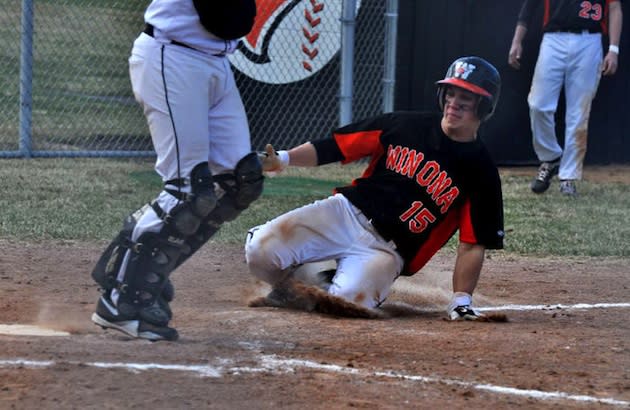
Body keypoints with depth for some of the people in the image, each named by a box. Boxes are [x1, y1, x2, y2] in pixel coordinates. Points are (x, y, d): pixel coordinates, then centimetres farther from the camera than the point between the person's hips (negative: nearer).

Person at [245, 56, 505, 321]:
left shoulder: (481, 173, 0)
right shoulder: (404, 125, 6)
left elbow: (473, 244, -1)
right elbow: (333, 147, 6)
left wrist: (461, 300, -11)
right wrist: (283, 159, -8)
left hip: (387, 249, -2)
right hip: (345, 213, 2)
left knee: (348, 300, -32)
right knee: (262, 249, -21)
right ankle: (289, 282, 12)